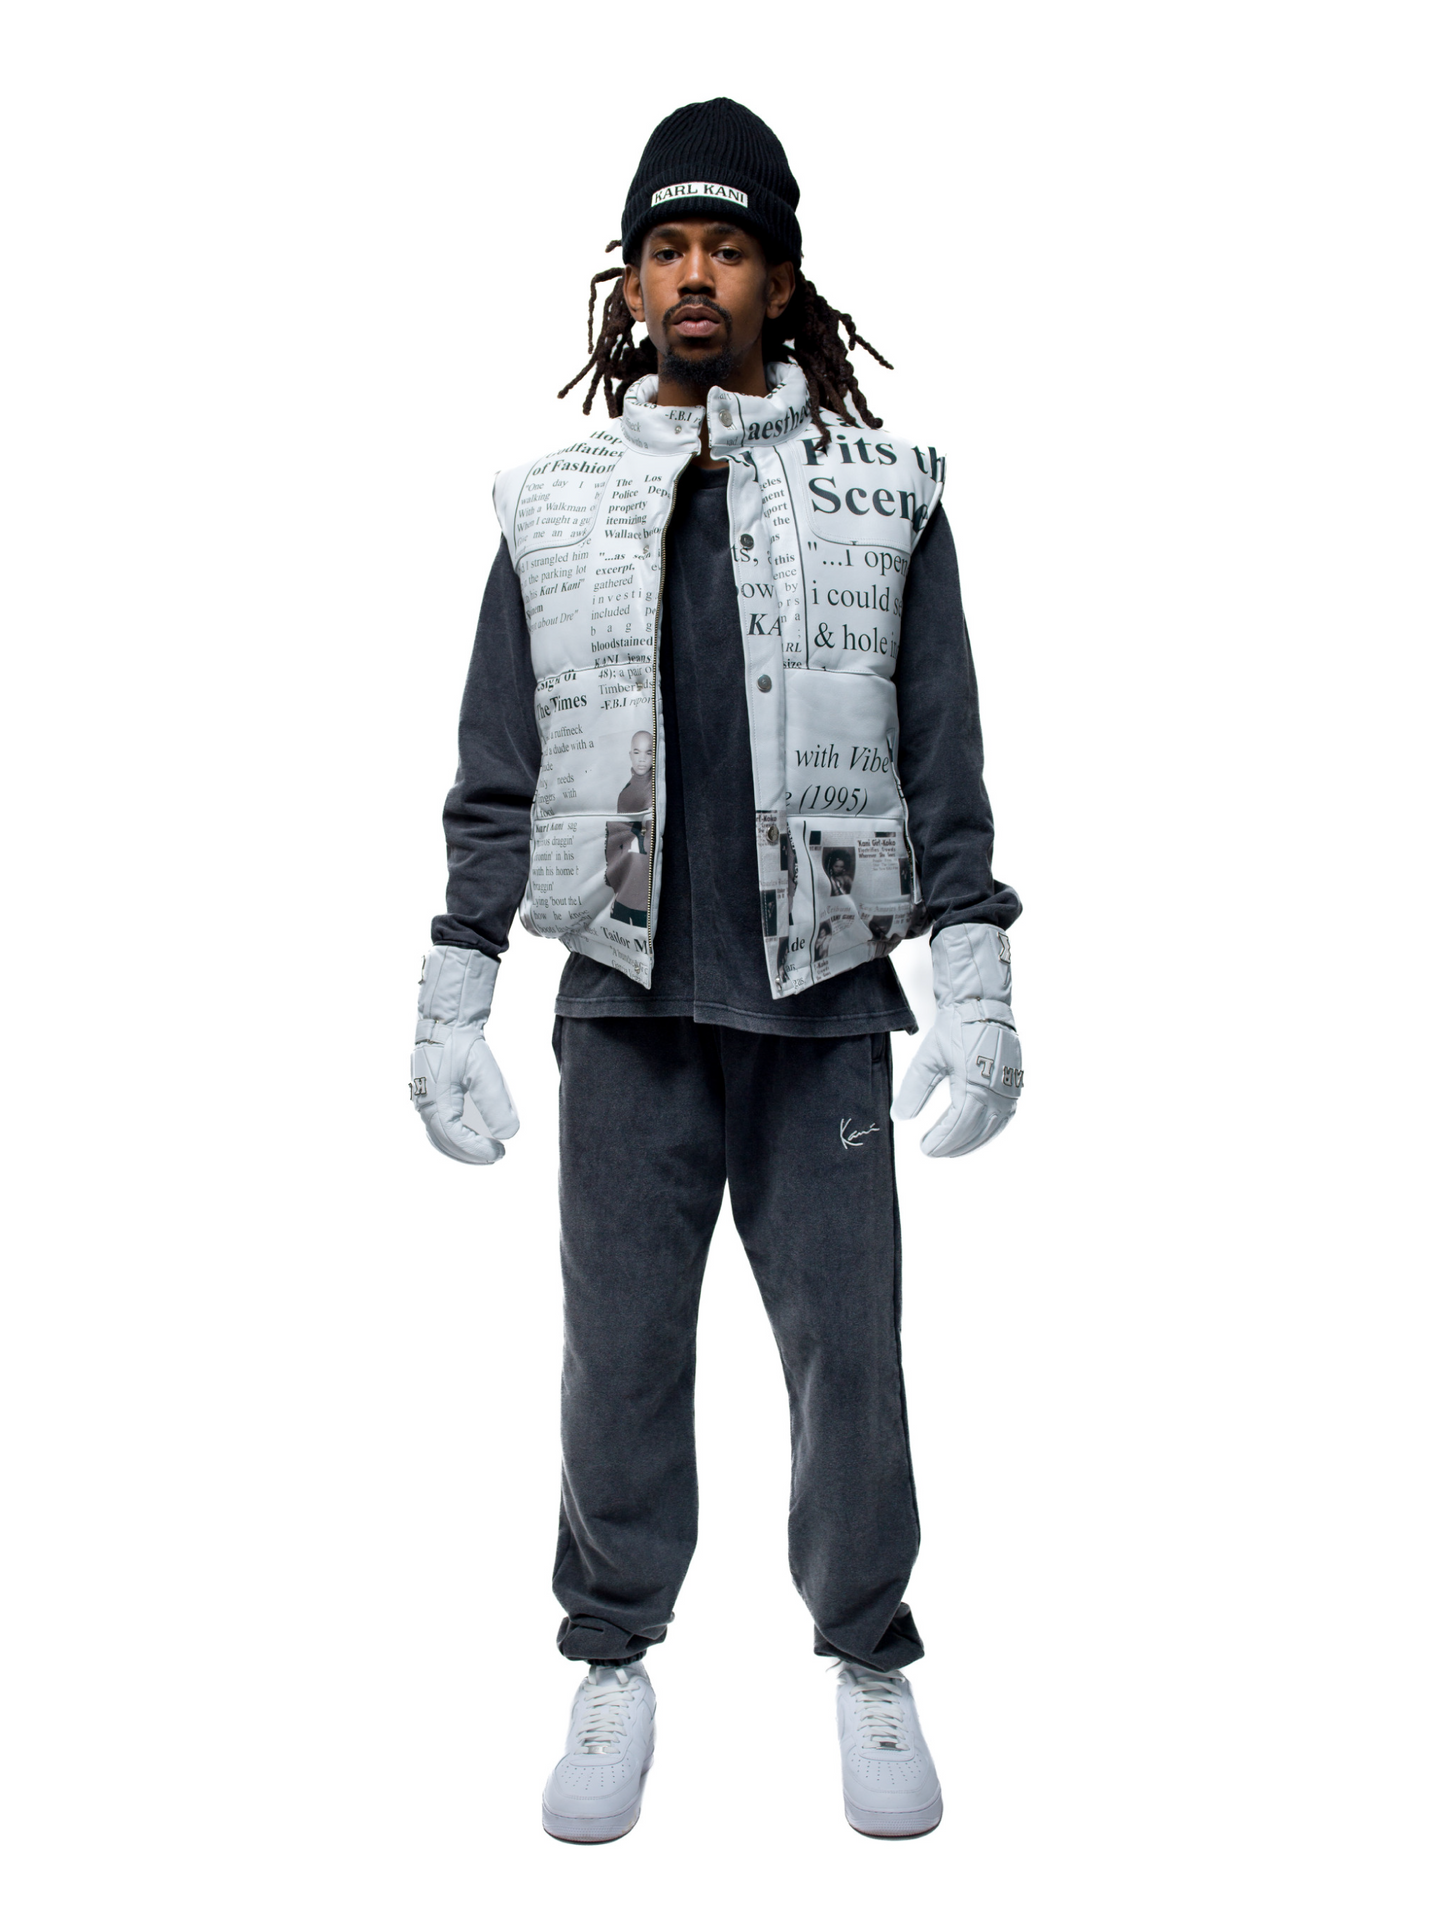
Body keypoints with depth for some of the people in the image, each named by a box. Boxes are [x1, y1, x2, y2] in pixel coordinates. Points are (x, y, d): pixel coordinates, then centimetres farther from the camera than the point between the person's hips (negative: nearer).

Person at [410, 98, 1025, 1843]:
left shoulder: (886, 495, 5)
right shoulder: (554, 509, 8)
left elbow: (943, 763, 4)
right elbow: (496, 780, 8)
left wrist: (976, 996, -3)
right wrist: (451, 1007, 4)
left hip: (825, 1000, -1)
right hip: (628, 1000, 1)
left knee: (849, 1343, 4)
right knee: (620, 1350, 5)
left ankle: (869, 1665, 24)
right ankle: (614, 1666, 24)